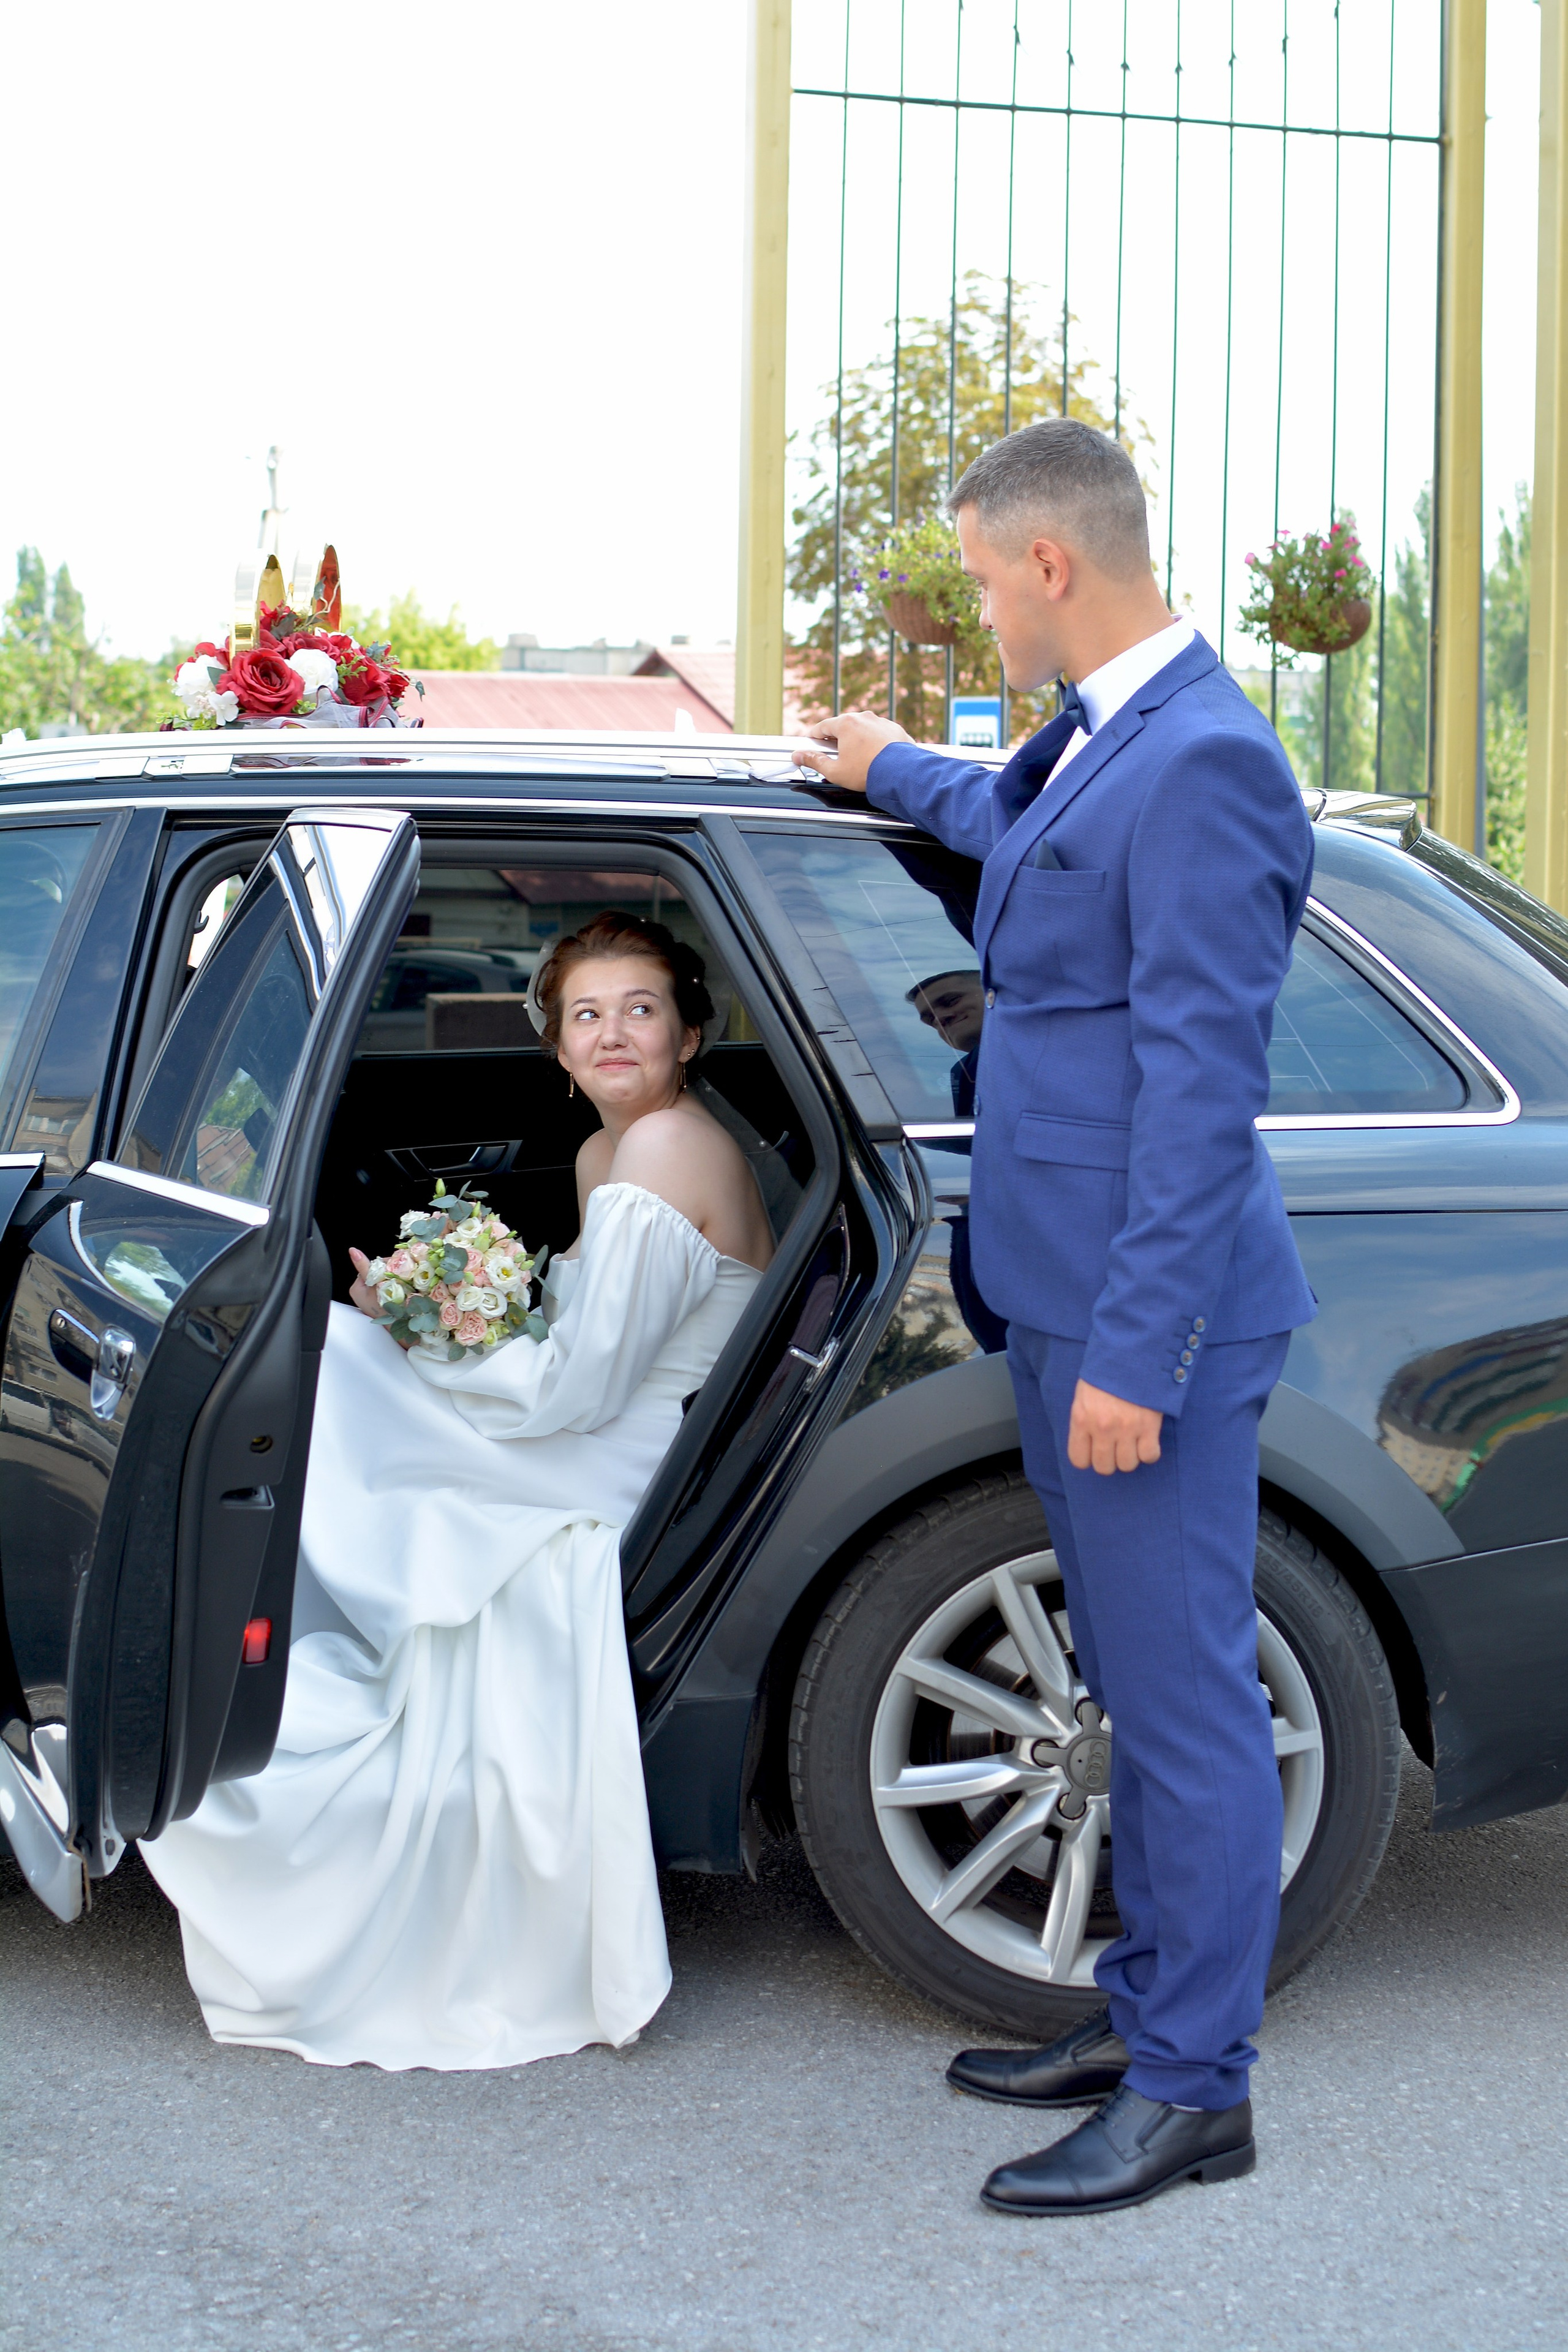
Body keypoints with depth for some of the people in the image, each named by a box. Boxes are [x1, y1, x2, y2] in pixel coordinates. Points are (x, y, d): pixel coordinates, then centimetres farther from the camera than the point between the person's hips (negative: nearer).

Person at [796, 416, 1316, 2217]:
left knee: (1186, 1697, 0)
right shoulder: (1102, 741, 11)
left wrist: (1133, 1354, -22)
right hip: (1066, 1296, 10)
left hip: (1147, 1321, -10)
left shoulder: (1204, 762, -19)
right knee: (1142, 1689, 18)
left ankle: (1192, 2090, 11)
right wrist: (893, 771, 54)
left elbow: (1203, 1084, -22)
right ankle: (1145, 2012, 31)